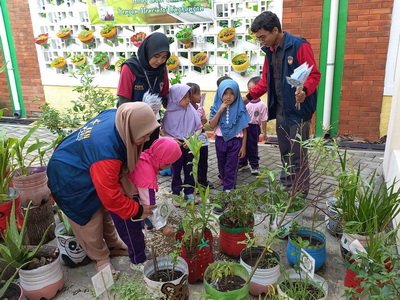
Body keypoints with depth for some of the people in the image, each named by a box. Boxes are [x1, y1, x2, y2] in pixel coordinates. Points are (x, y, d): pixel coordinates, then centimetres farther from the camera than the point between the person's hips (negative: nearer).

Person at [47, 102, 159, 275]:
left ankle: (113, 245, 43)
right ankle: (101, 259, 32)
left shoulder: (117, 117, -20)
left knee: (104, 211, 22)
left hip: (82, 165, 8)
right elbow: (110, 195, -33)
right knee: (90, 223, 8)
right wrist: (137, 211, -19)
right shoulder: (106, 149, -44)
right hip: (70, 181, -8)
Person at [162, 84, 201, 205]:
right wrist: (173, 139, -16)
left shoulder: (191, 111, -6)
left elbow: (198, 128, 0)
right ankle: (176, 194, 22)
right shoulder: (169, 113, -9)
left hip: (190, 147, 2)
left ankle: (189, 192, 27)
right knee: (176, 171, 9)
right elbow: (163, 131, -1)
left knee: (189, 170, 11)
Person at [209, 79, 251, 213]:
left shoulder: (240, 109, -6)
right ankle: (230, 189, 39)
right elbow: (212, 125, -13)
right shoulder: (216, 107, -2)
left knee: (230, 170, -4)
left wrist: (243, 146, -4)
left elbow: (244, 129, -2)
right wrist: (220, 110, -19)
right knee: (222, 167, 16)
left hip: (235, 142, -3)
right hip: (220, 140, 3)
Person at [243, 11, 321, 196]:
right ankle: (286, 186, 30)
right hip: (280, 110, 7)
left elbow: (314, 75, -15)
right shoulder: (269, 51, 11)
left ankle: (301, 192, 13)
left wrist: (304, 90, -34)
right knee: (285, 152, 16)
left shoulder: (299, 46, -13)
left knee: (297, 153, -1)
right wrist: (249, 96, 10)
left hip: (298, 109, -7)